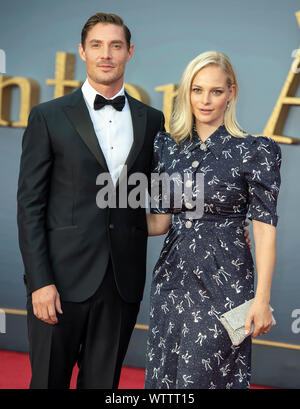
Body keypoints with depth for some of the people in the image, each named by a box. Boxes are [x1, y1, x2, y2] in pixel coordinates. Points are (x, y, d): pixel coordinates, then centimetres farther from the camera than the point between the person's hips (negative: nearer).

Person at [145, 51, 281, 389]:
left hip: (222, 280, -5)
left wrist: (262, 298, -14)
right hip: (172, 278, 5)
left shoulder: (255, 151, -8)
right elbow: (160, 221, 9)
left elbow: (264, 226, -10)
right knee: (163, 375, 10)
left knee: (204, 377, -1)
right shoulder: (167, 146, 6)